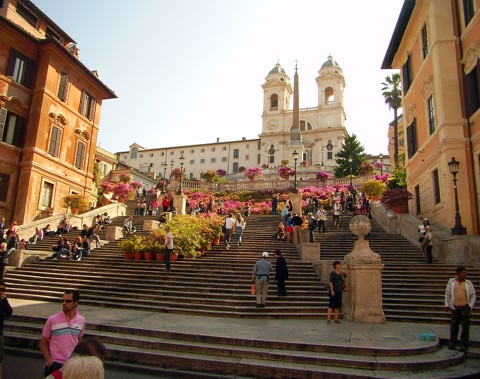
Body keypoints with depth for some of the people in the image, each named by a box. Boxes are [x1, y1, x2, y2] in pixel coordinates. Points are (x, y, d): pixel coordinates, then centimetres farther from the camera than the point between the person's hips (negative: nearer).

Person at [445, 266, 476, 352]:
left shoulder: (468, 283, 1)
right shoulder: (451, 282, 2)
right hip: (454, 307, 1)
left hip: (465, 307, -1)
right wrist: (447, 305, 3)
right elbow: (447, 294, 6)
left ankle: (463, 345, 10)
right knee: (453, 326, 8)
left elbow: (473, 295, 6)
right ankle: (452, 343, 20)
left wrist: (470, 306, -1)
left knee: (465, 326, 0)